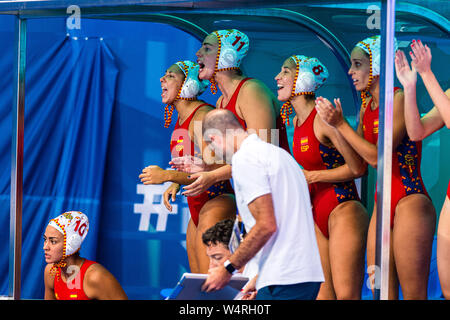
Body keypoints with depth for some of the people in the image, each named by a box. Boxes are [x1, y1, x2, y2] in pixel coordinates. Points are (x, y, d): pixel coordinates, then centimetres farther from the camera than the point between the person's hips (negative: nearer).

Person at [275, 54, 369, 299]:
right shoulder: (297, 120, 13)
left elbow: (357, 168, -16)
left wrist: (311, 176, -14)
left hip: (343, 212, -9)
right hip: (318, 215, 9)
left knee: (346, 294, -13)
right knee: (324, 291, 5)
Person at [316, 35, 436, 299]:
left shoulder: (399, 99, -11)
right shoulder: (367, 106, 14)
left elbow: (376, 157, -18)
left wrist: (341, 125, -11)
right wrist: (333, 122, 9)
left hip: (410, 202, -9)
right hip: (383, 206, 9)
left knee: (413, 294, -9)